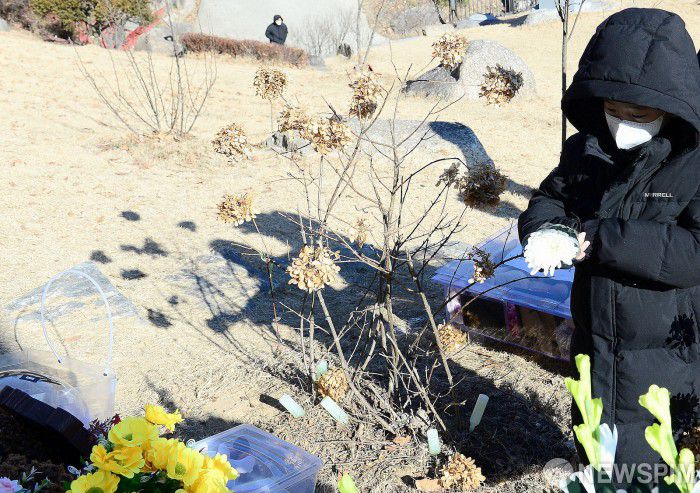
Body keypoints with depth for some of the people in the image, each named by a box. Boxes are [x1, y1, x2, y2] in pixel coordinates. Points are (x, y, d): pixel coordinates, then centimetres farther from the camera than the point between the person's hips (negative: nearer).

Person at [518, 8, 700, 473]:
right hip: (595, 343, 5)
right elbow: (550, 198, 8)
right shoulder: (586, 151, -4)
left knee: (633, 468, 12)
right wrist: (545, 230, -15)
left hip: (662, 358, -5)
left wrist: (603, 239, -31)